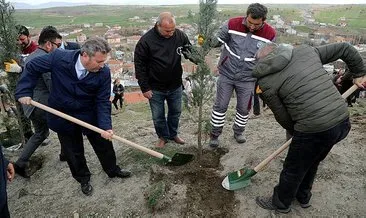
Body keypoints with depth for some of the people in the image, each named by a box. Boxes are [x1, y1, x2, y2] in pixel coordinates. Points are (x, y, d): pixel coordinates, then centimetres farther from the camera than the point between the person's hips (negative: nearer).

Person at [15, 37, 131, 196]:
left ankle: (113, 170, 42)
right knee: (73, 153, 15)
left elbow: (103, 101, -17)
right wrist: (24, 92, -13)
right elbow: (32, 68, -7)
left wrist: (105, 126, -27)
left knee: (104, 145, 15)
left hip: (90, 115, 1)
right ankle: (83, 179, 40)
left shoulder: (104, 72, -23)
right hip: (63, 116, 0)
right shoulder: (59, 58, -25)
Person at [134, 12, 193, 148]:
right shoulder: (146, 41, -18)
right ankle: (163, 136, 38)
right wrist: (144, 88, -11)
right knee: (158, 116, 12)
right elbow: (139, 65, -12)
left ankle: (173, 134, 44)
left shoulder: (180, 35, -9)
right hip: (155, 88, -2)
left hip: (175, 86, 3)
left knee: (175, 112, 19)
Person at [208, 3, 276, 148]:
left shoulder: (270, 34, -9)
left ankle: (238, 132, 38)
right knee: (220, 106, 5)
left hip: (247, 79, 1)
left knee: (244, 108, 12)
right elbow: (217, 40, -5)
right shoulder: (232, 24, -15)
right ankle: (214, 135, 23)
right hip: (226, 74, -1)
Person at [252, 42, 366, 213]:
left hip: (315, 130, -7)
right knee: (311, 162, 29)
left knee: (293, 170, 18)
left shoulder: (265, 82, -5)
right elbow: (345, 48, 19)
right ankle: (303, 197, 52)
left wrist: (296, 131, 19)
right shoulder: (306, 50, 10)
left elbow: (282, 117, 1)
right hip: (343, 121, 7)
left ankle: (280, 203, 43)